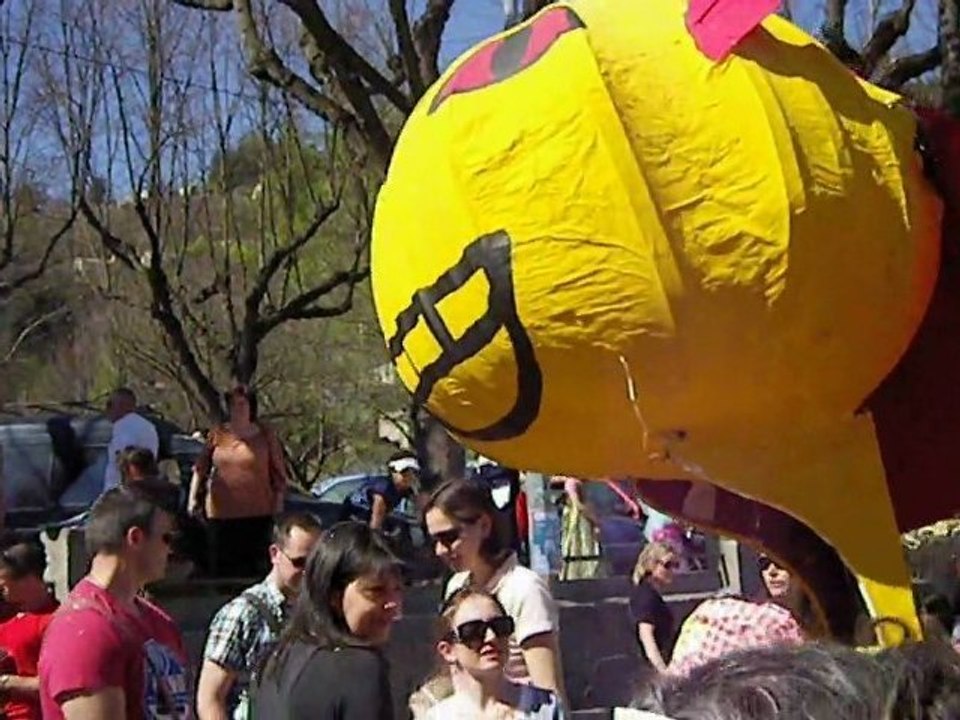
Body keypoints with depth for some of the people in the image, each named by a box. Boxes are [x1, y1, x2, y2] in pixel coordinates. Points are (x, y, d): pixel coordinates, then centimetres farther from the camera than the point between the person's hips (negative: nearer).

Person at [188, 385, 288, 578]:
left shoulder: (266, 436, 2)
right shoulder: (217, 435, 7)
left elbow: (279, 475, 4)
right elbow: (200, 468, 14)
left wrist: (278, 508, 0)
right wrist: (193, 497, 6)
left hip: (257, 513, -2)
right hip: (220, 513, 2)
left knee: (255, 566, -3)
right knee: (221, 567, 3)